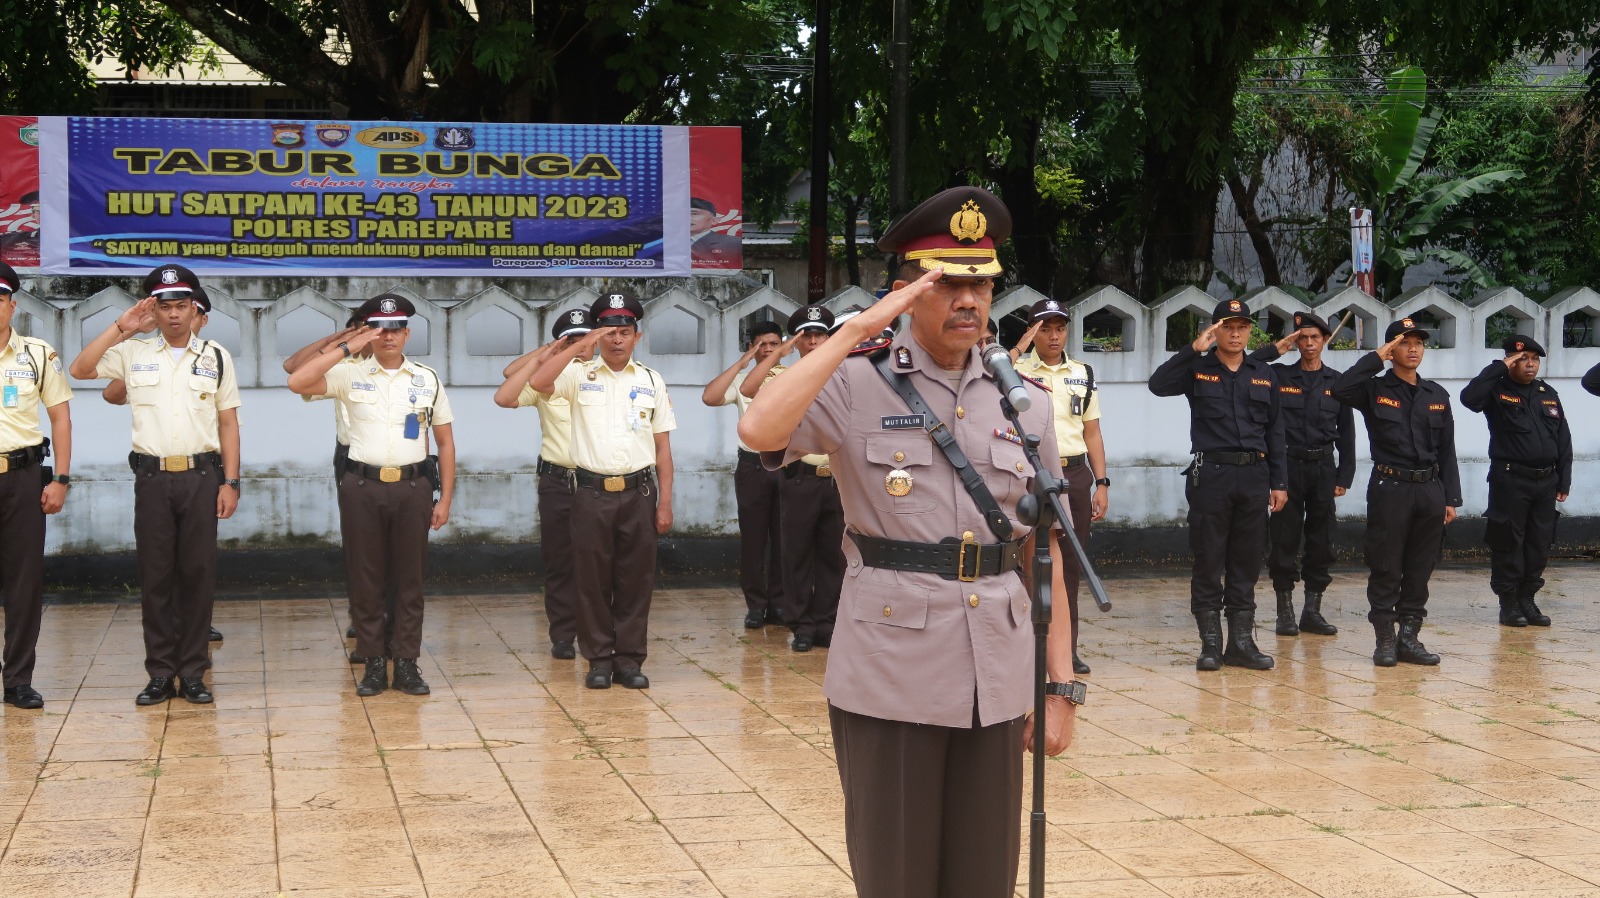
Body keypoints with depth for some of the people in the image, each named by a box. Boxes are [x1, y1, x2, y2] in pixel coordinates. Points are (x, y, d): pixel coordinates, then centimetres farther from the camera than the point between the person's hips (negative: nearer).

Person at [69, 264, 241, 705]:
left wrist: (231, 482, 0)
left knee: (198, 573, 2)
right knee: (154, 575, 3)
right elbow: (80, 370, -5)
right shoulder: (133, 354, 7)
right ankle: (161, 673, 10)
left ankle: (193, 672, 9)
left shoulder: (217, 357, 7)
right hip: (152, 476, 0)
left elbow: (228, 423, 7)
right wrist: (120, 327, -8)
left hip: (201, 475, 0)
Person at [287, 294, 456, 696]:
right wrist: (347, 347, -13)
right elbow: (297, 382, -13)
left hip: (413, 487, 1)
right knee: (365, 577, 4)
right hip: (362, 486, -1)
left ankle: (406, 662, 13)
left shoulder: (428, 379, 7)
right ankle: (373, 662, 13)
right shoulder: (350, 376, 2)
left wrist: (445, 499, 5)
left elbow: (445, 441, 10)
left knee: (410, 577, 5)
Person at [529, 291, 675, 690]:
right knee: (593, 579, 3)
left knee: (635, 579, 4)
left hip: (638, 492, 1)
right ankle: (599, 659, 13)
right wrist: (580, 346, -15)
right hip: (591, 492, -1)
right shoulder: (580, 375, 3)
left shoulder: (651, 381, 8)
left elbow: (663, 447, 8)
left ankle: (630, 659, 13)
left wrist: (665, 502, 3)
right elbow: (538, 382, -17)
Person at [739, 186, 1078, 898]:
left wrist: (1060, 685, 6)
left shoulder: (1023, 403, 8)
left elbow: (1048, 553, 10)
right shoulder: (858, 386, -3)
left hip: (997, 681, 4)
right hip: (889, 678, -3)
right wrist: (857, 330, -18)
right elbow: (759, 431, -23)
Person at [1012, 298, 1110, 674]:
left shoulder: (1083, 374, 13)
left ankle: (1066, 648, 13)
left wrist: (1101, 483, 8)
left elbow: (1092, 432, 15)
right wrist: (1018, 349, -20)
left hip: (1075, 474, 4)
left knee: (1071, 563, 6)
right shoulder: (1017, 370, 1)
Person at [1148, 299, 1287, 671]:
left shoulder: (1264, 374, 14)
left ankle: (1242, 641, 13)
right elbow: (1158, 385, -15)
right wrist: (1193, 349, -19)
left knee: (1247, 563, 7)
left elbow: (1275, 432, 15)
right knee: (1209, 563, -1)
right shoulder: (1197, 369, 3)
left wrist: (1278, 482, 10)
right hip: (1210, 474, -3)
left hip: (1254, 476, 3)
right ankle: (1210, 643, 5)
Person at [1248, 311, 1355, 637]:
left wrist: (1344, 476, 2)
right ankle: (1285, 612, 6)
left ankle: (1312, 611, 13)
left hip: (1323, 468, 2)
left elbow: (1346, 433, 9)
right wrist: (1275, 349, -6)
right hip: (1288, 466, -2)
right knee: (1284, 541, -1)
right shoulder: (1278, 376, 4)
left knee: (1321, 543, 4)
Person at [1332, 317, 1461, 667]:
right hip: (1390, 488, -4)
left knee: (1420, 569, 7)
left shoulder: (1437, 396, 13)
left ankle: (1409, 637, 14)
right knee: (1386, 569, -1)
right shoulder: (1375, 390, 0)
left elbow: (1447, 451, 13)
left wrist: (1451, 498, 8)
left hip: (1430, 489, 4)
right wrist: (1377, 357, -15)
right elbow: (1340, 389, -22)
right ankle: (1385, 640, 6)